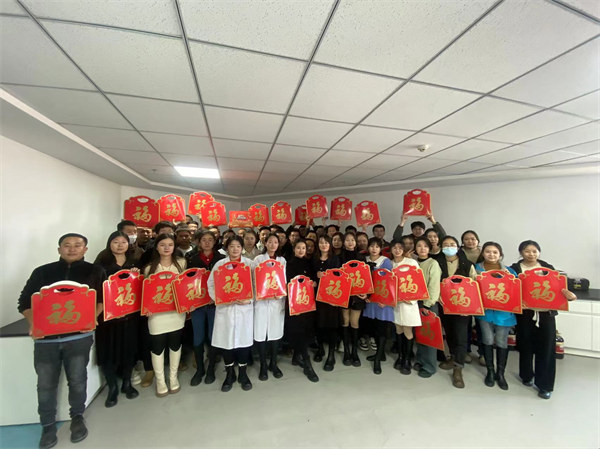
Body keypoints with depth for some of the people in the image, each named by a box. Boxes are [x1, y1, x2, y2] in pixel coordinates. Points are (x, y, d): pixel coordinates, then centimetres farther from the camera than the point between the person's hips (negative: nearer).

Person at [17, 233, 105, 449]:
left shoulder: (95, 271, 4)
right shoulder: (42, 272, 9)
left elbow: (103, 299, 1)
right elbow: (25, 301, 9)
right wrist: (33, 324, -8)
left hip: (79, 335, -1)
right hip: (45, 336, 2)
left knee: (77, 379, 5)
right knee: (46, 383, 8)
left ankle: (77, 417, 29)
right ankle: (48, 426, 30)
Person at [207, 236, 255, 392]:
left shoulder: (250, 263, 2)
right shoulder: (219, 264, 5)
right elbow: (211, 283, 2)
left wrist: (249, 299, -16)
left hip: (244, 307, -1)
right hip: (225, 307, 1)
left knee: (244, 339, 5)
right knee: (226, 339, 6)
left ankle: (243, 373, 27)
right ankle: (230, 374, 29)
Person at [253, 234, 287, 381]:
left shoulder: (282, 260, 11)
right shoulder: (258, 259, 3)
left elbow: (284, 280, 8)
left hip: (278, 300, 2)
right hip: (262, 300, -2)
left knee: (276, 331, 7)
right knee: (261, 332, -1)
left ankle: (273, 363, 24)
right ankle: (263, 365, 16)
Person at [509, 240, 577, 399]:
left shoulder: (548, 268, 7)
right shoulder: (515, 269, -1)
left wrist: (568, 295, -17)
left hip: (546, 313, 2)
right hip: (525, 313, -1)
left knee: (546, 347, 2)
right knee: (526, 346, 10)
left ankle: (544, 385, 16)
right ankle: (527, 375, 32)